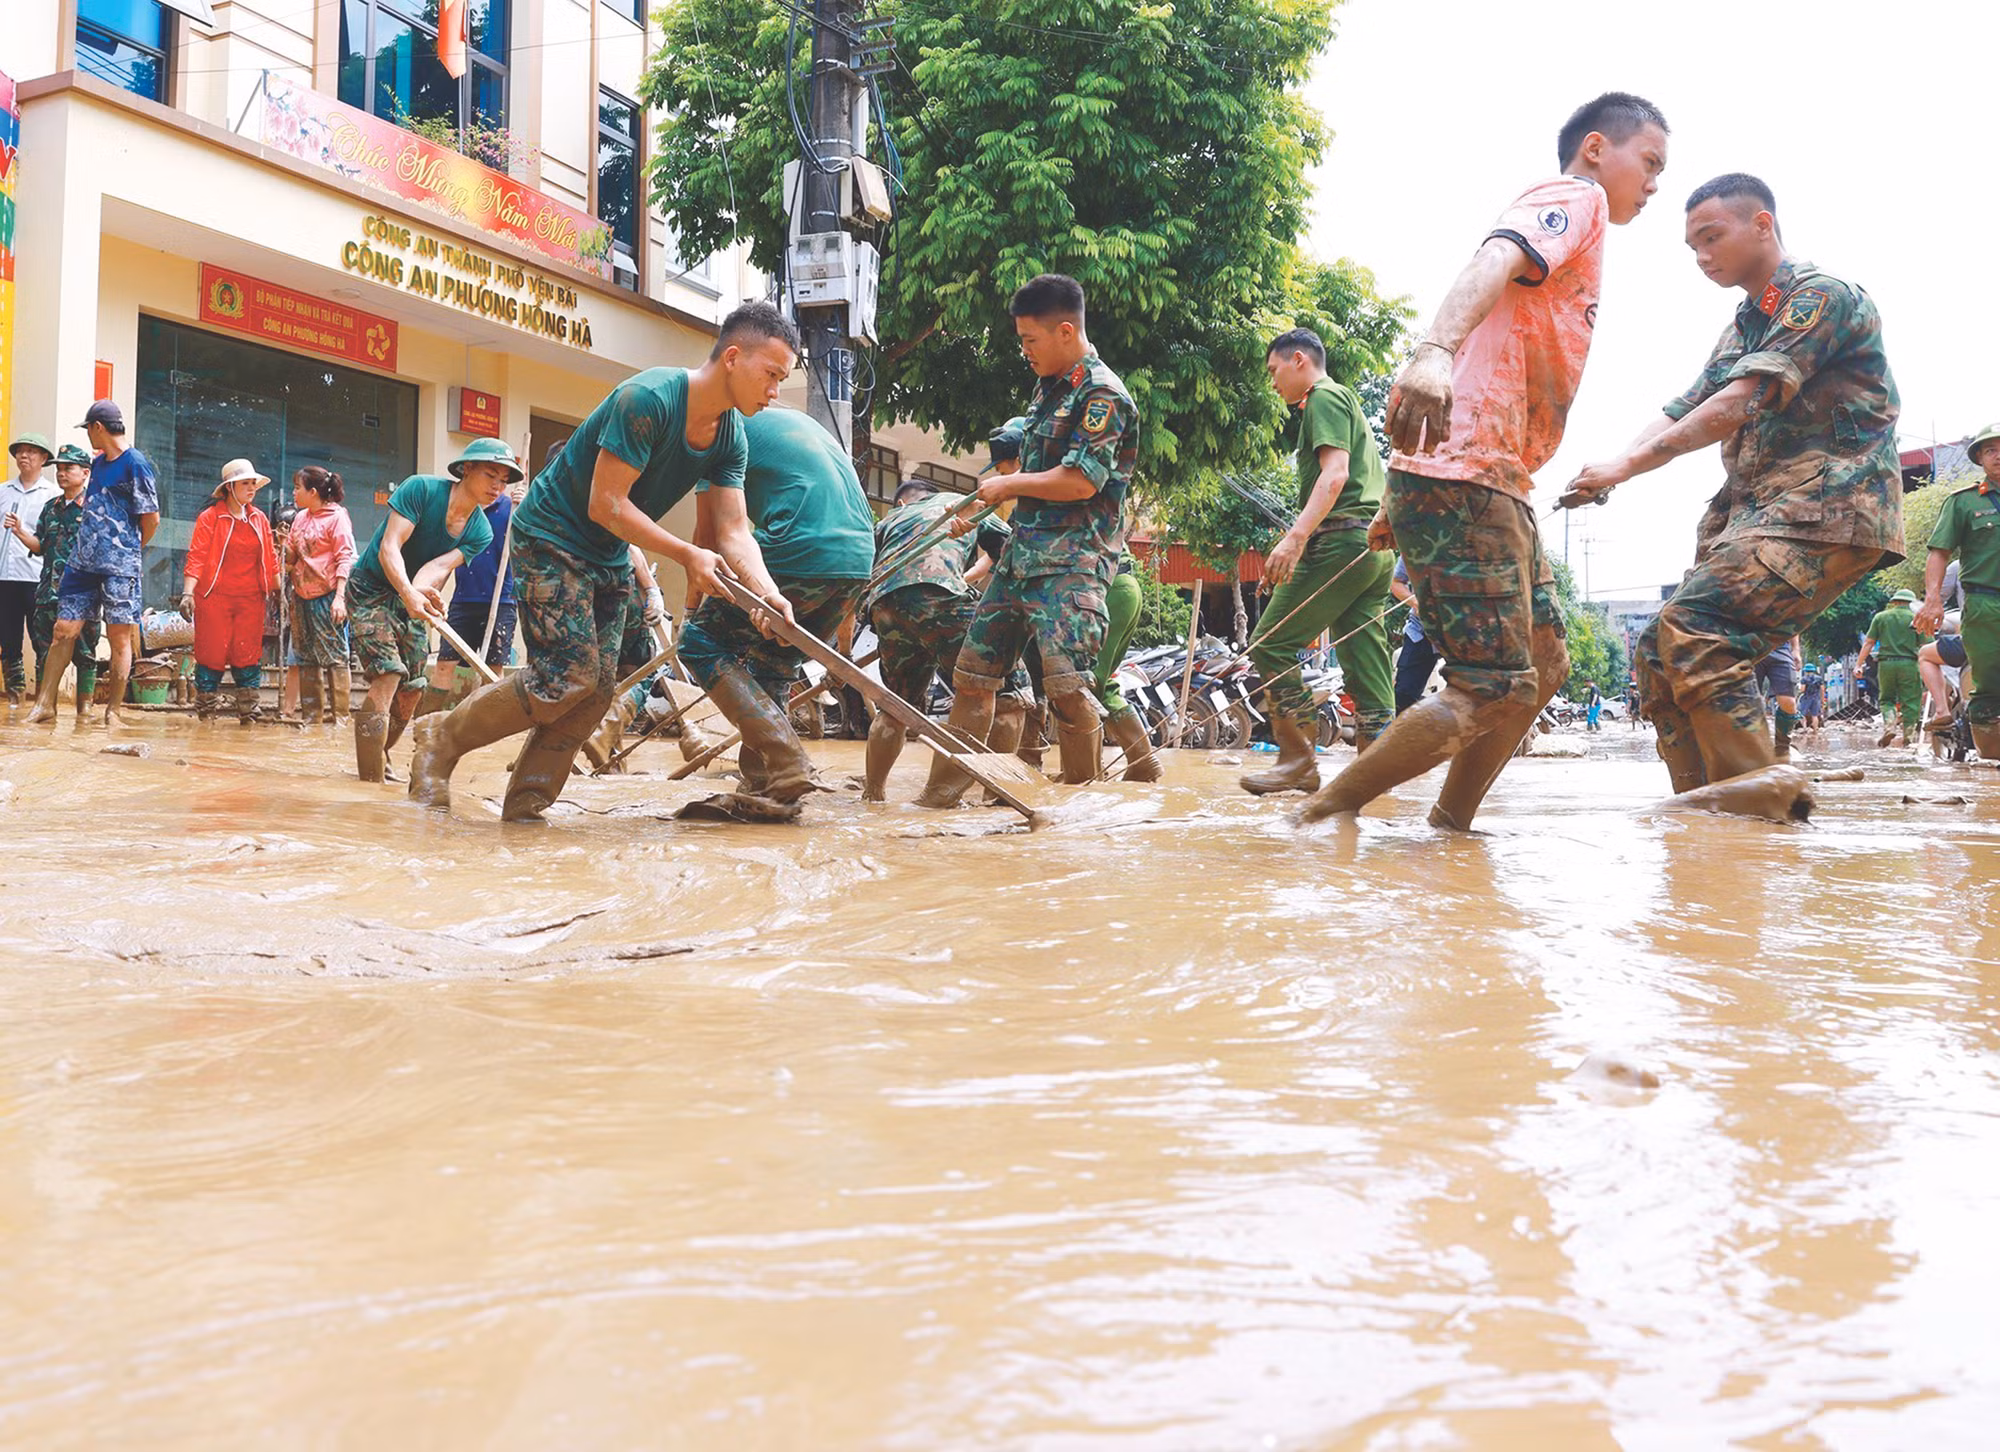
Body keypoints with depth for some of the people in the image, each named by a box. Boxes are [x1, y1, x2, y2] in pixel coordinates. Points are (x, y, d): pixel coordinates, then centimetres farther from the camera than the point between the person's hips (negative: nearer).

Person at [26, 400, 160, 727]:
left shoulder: (136, 464, -8)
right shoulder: (98, 463, 17)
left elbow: (151, 519, -7)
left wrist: (129, 550, 5)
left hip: (120, 566, -7)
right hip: (83, 561, 7)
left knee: (120, 637, -2)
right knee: (64, 629, 3)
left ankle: (113, 711, 4)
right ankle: (45, 705, 7)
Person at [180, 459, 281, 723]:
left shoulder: (259, 519, 13)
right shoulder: (209, 518, 0)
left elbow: (270, 559, 17)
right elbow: (196, 558, -7)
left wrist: (278, 592, 16)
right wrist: (188, 592, -17)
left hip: (250, 601, 3)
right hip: (215, 599, -3)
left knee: (248, 659, 1)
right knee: (211, 656, -1)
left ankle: (249, 717, 5)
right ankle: (204, 716, 7)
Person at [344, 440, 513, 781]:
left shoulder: (480, 532, -6)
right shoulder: (421, 488, -21)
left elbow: (441, 565, -21)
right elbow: (389, 547, -29)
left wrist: (421, 590, -44)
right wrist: (409, 593, -46)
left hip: (412, 602, 6)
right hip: (371, 589, -6)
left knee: (410, 691, 7)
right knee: (387, 675, -22)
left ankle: (378, 757, 34)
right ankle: (371, 778, -22)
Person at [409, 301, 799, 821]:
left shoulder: (730, 436, -2)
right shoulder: (647, 399, -27)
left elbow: (734, 530, -6)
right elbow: (606, 506, -27)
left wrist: (768, 595, -22)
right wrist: (686, 555, -26)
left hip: (610, 558, 8)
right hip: (551, 538, -8)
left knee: (599, 686, -1)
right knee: (568, 677, -15)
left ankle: (524, 805, 6)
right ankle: (441, 737, 5)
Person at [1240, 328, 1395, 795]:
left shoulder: (1325, 398, -1)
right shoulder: (1349, 403, 29)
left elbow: (1335, 473, -16)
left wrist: (1296, 536, -27)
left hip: (1344, 540, -10)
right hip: (1378, 545, 10)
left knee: (1270, 645, -7)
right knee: (1364, 657, 4)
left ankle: (1298, 760, -7)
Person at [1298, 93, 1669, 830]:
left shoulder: (1564, 216, 30)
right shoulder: (1575, 197, 1)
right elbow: (1493, 263, -22)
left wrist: (1403, 500, 21)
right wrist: (1435, 351, -44)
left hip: (1499, 488, 10)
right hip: (1463, 480, -10)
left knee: (1543, 667, 14)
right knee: (1495, 693, -11)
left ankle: (1448, 826, 18)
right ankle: (1320, 818, -3)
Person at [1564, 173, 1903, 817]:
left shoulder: (1821, 295, -5)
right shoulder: (1739, 330, 23)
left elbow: (1741, 403, -17)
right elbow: (1680, 414, 16)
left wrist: (1627, 467, -18)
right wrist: (1610, 470, -4)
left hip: (1826, 509, -9)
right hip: (1753, 512, 9)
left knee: (1692, 628, -26)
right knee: (1660, 654, 1)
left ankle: (1758, 782, -21)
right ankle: (1708, 811, 3)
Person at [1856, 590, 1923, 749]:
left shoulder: (1880, 617, 9)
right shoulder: (1915, 618, 4)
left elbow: (1868, 643, 6)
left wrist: (1859, 664, 9)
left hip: (1886, 663, 2)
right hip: (1908, 663, -2)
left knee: (1886, 699, 15)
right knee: (1910, 702, 5)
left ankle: (1889, 725, -10)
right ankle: (1905, 734, 0)